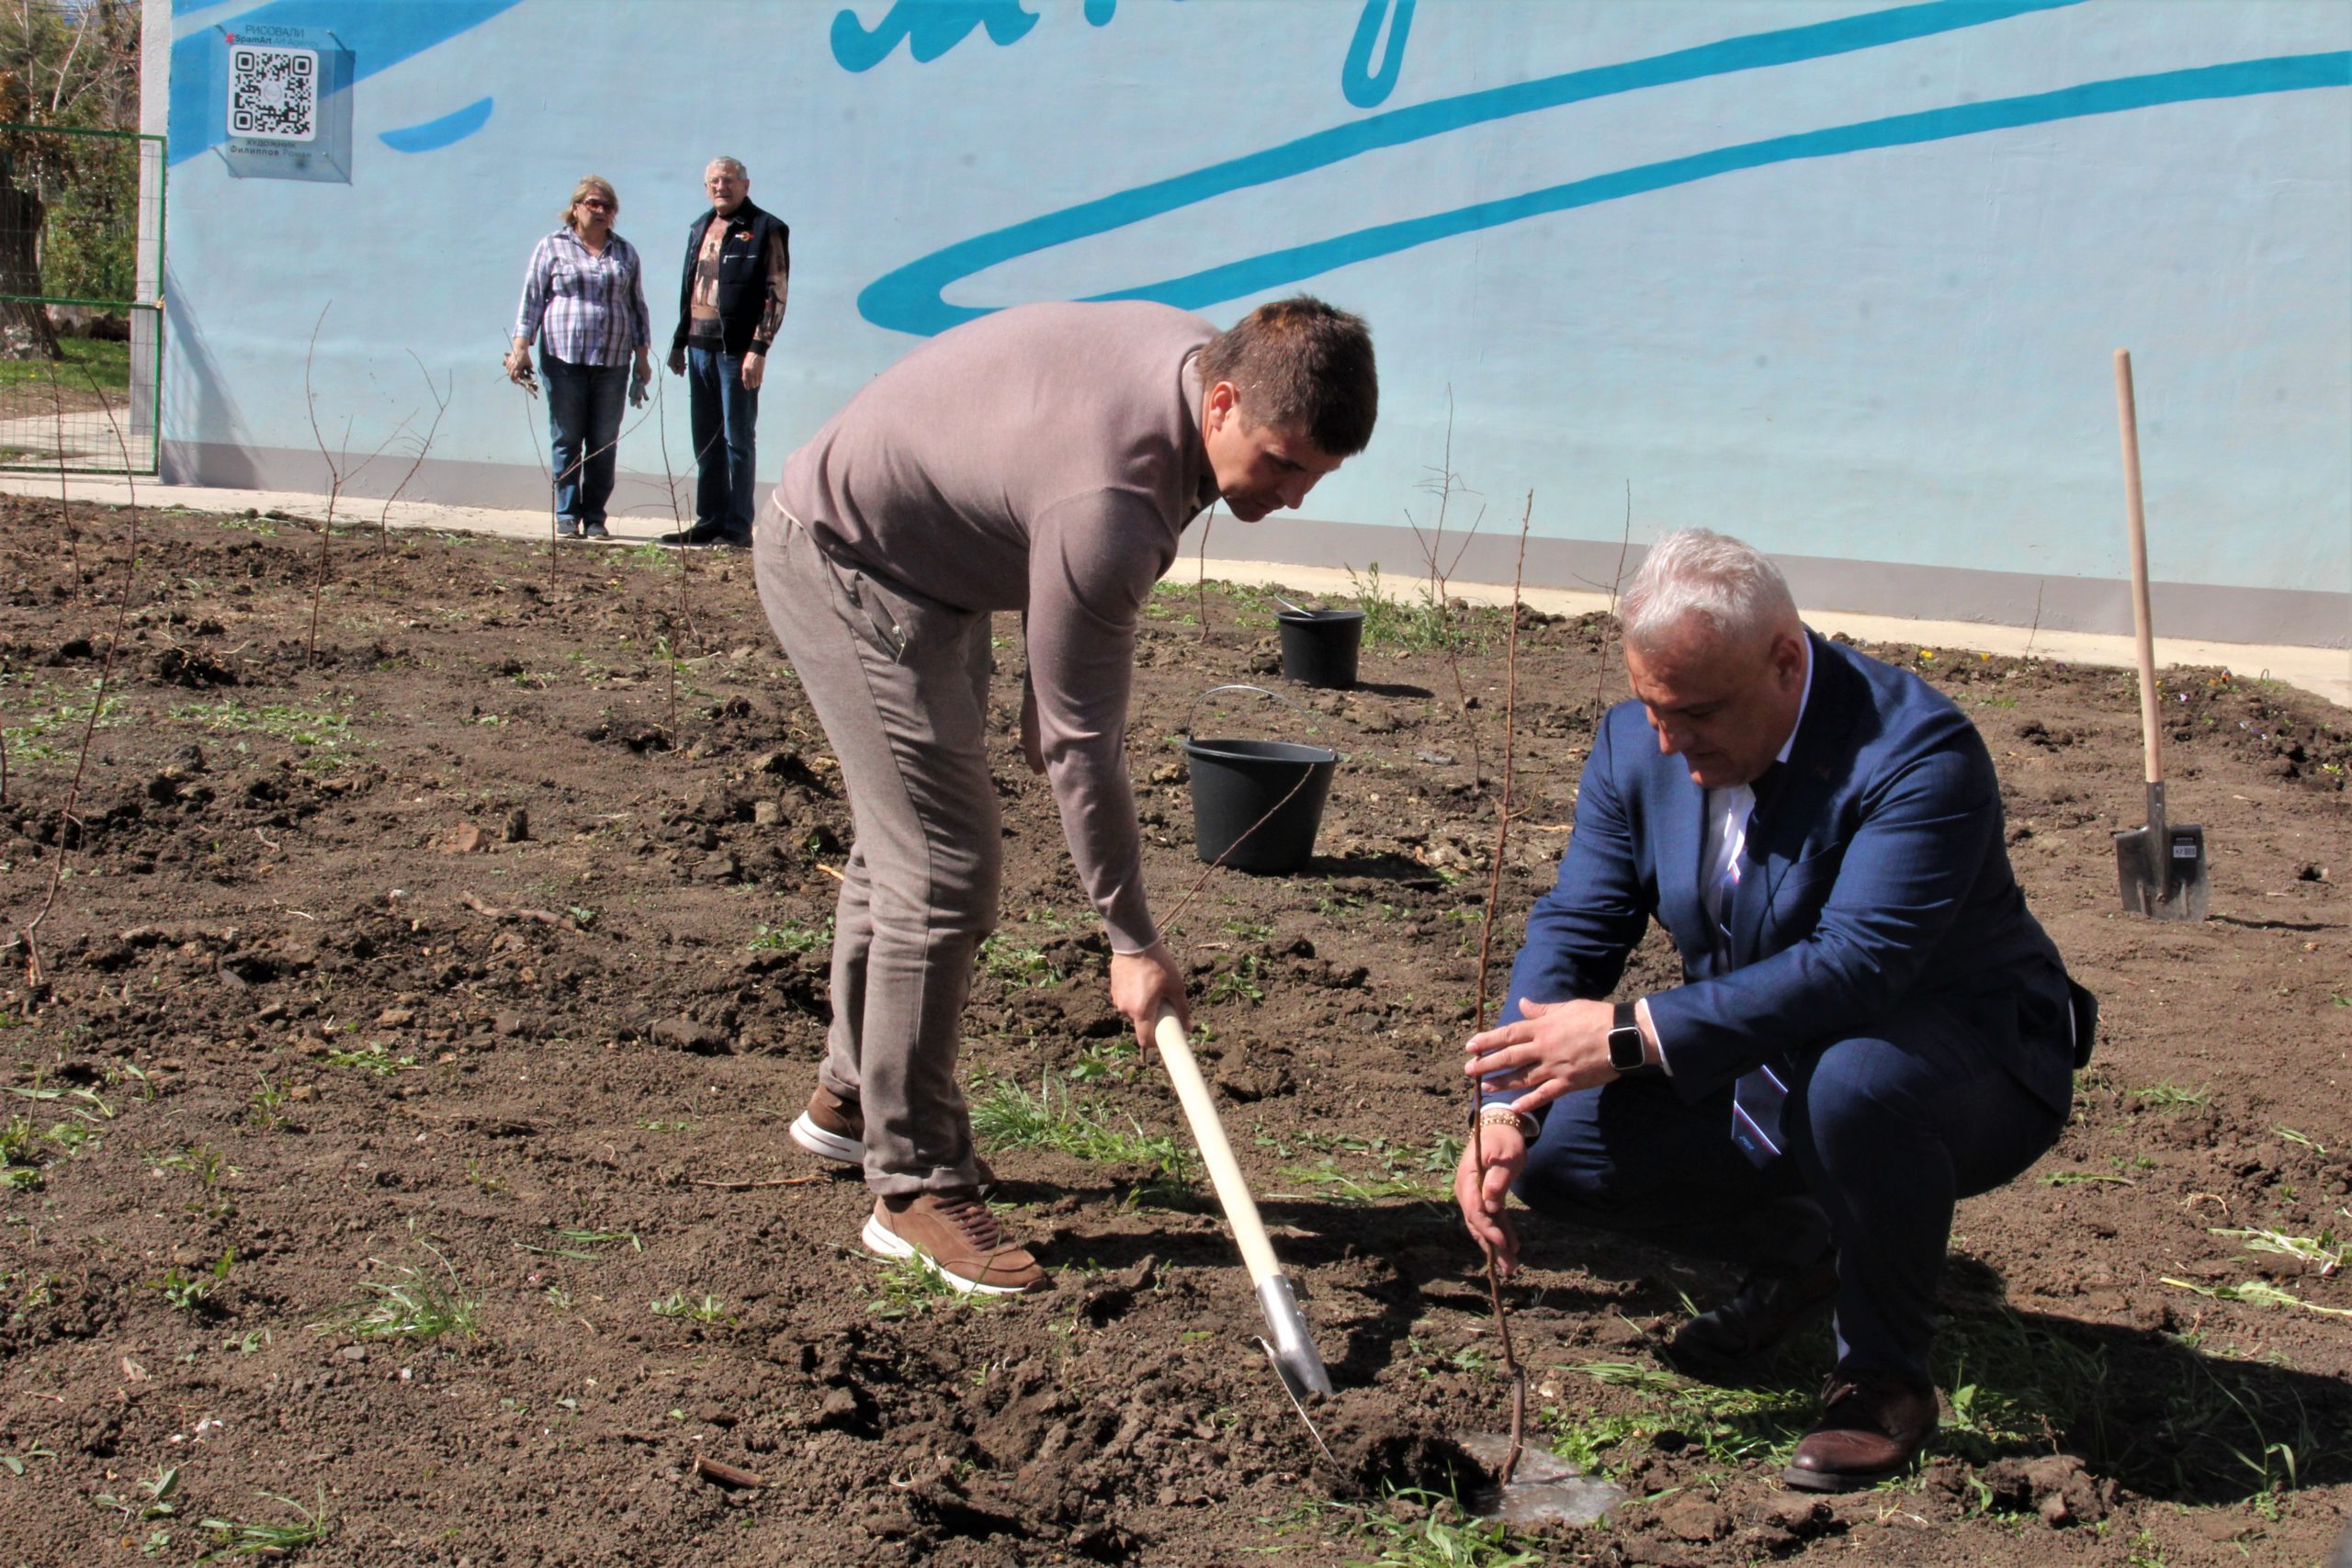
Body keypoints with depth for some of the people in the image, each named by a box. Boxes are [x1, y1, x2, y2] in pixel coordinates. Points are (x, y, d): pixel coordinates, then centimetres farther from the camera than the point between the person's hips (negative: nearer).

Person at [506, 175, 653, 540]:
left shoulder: (625, 253, 14)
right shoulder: (552, 247, 6)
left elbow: (638, 307, 17)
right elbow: (531, 299, 3)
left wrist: (643, 356, 11)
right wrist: (520, 347, -5)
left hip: (612, 361, 2)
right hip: (563, 359, -2)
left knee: (604, 443, 2)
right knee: (566, 440, 0)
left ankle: (595, 518, 7)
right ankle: (567, 516, 5)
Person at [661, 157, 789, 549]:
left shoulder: (765, 230, -5)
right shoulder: (700, 229, 17)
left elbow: (776, 294, -10)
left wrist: (759, 349, -16)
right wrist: (679, 343, 18)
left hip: (737, 351, -7)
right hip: (700, 348, 7)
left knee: (736, 440, -3)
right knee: (706, 440, 10)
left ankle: (738, 528, 0)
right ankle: (709, 520, 17)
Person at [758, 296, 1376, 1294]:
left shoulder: (1195, 354, -10)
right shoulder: (1111, 504, -37)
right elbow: (1080, 741, -29)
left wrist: (1042, 689, 11)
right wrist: (1132, 940, -21)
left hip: (923, 567, 10)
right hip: (840, 564, -10)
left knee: (904, 840, 20)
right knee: (941, 872, -15)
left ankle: (850, 1099, 38)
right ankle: (914, 1186, -6)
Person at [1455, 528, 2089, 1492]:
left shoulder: (1918, 752, -28)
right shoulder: (1637, 743, -7)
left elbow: (1856, 965, -39)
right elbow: (1572, 930, -7)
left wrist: (1635, 1034, -42)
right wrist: (1505, 1108, -23)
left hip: (1968, 1074, -6)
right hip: (1765, 1077, 6)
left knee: (1856, 1078, -39)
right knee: (1559, 1149, -12)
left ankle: (1884, 1376, -14)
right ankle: (1797, 1251, 16)